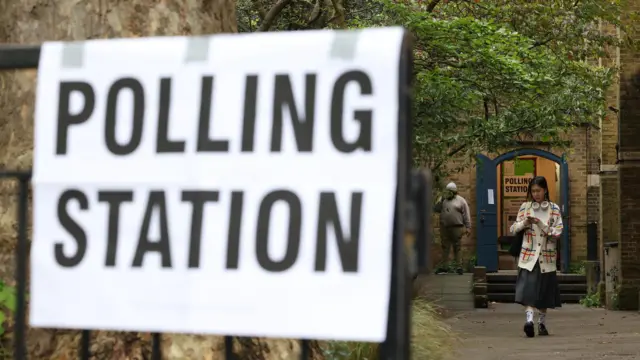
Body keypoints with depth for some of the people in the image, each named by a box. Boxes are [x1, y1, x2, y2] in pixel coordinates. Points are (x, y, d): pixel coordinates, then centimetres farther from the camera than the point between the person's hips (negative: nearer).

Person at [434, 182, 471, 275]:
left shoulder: (461, 201, 2)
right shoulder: (443, 200, 14)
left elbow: (466, 215, 0)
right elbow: (436, 209, 5)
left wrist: (468, 227, -6)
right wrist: (441, 201, -8)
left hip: (456, 228, -3)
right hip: (444, 228, 3)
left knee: (457, 248, 0)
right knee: (445, 247, 6)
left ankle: (458, 267, 3)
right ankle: (443, 267, 8)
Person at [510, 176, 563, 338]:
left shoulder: (554, 209, 4)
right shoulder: (525, 207, 7)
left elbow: (557, 233, -4)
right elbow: (513, 229, 8)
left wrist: (540, 223, -15)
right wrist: (524, 223, -11)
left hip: (546, 257, 0)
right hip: (528, 256, 0)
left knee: (544, 291, 8)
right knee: (528, 288, -18)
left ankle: (542, 323, 21)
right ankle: (529, 319, -30)